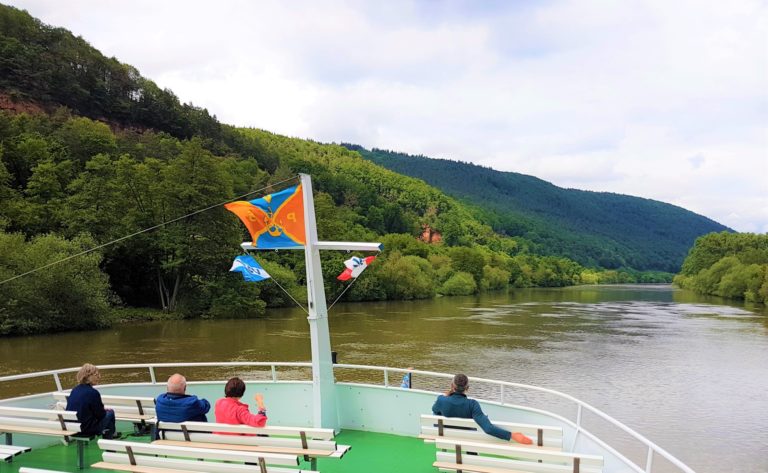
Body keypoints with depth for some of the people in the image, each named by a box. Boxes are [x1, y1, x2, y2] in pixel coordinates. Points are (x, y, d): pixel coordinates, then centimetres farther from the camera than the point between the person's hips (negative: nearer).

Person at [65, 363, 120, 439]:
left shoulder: (74, 390, 2)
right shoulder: (93, 392, -20)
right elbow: (100, 415, -11)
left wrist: (103, 410, 21)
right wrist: (106, 410, 12)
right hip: (87, 429, -8)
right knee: (110, 413, 12)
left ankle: (112, 433, 45)